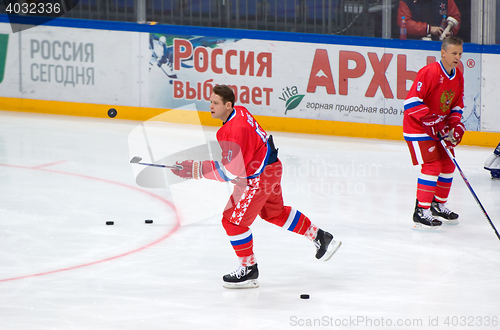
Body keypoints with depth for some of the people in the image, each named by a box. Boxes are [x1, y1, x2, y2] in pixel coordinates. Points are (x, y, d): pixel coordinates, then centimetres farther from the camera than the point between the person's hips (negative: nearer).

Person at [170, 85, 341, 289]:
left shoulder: (236, 130, -31)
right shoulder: (238, 112, 0)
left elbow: (229, 171, -31)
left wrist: (196, 169, -30)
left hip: (260, 176, -11)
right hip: (269, 167, 11)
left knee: (233, 219, -6)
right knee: (274, 213, 28)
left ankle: (249, 270, 6)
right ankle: (320, 237, 39)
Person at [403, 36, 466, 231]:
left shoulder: (458, 77, 5)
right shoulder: (429, 73, -23)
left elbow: (457, 105, 14)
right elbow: (412, 101, -25)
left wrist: (456, 125, -3)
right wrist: (430, 121, -28)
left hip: (439, 128, 9)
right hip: (417, 127, -9)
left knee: (448, 166, 14)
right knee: (432, 167, -17)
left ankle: (439, 206, 31)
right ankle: (421, 213, -14)